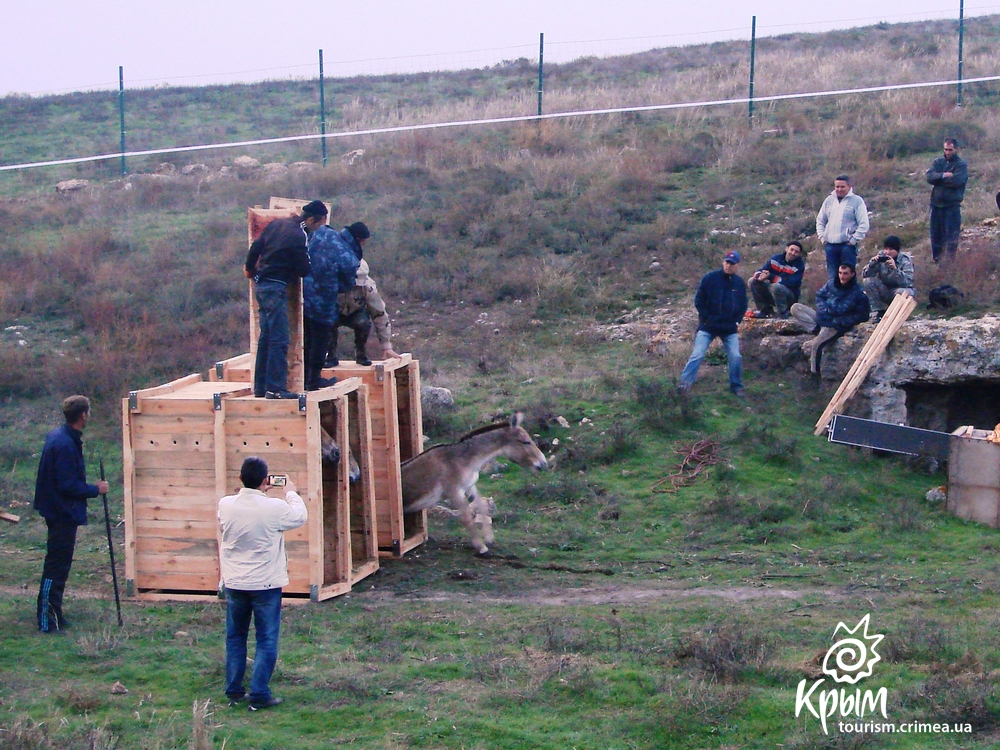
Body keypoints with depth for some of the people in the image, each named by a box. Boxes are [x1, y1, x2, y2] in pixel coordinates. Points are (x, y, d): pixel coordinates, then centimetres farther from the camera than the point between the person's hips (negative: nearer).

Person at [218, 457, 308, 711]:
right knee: (266, 640, 5)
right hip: (266, 584, -4)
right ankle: (259, 695, 4)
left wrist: (256, 491, 18)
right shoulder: (275, 508, -18)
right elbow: (300, 517, 2)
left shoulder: (226, 505, -7)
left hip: (234, 584, 4)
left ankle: (234, 692, 21)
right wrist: (291, 493, 21)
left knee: (235, 638, 16)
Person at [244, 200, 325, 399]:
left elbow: (256, 246, 17)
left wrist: (249, 268, 32)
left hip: (261, 284, 9)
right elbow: (304, 269, -11)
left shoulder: (276, 224, 9)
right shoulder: (299, 236, -16)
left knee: (266, 337, 14)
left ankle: (261, 386, 18)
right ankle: (275, 388, -10)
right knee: (279, 340, -8)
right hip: (275, 287, -9)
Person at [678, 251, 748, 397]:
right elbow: (699, 301, -3)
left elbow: (743, 306, 16)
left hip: (730, 329, 3)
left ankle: (737, 386, 14)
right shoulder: (710, 278, -6)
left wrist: (736, 321, 4)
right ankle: (684, 384, -12)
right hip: (708, 327, -3)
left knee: (736, 357, -2)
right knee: (697, 355, -11)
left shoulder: (740, 283, 6)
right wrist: (707, 318, -8)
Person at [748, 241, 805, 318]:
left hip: (790, 298, -6)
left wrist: (770, 276, -31)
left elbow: (790, 283, -26)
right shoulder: (776, 258, -1)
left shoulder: (799, 265, -15)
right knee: (753, 281, -8)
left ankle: (783, 313, -16)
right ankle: (765, 310, 0)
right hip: (772, 296, 6)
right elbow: (761, 271, -2)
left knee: (776, 286, -35)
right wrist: (759, 276, -29)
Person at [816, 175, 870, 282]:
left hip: (847, 245, -5)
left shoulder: (857, 201, -2)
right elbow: (820, 221, 21)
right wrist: (822, 237, 9)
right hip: (830, 245, 5)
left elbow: (864, 225, -7)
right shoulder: (829, 200, 13)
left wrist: (853, 240, -11)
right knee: (832, 276, 7)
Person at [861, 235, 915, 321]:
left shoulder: (905, 260, -14)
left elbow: (908, 282, -29)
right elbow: (864, 275, -12)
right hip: (884, 292, 3)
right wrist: (872, 263, -31)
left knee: (904, 292, -38)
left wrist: (895, 268, -41)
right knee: (868, 281, -22)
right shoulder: (881, 257, -7)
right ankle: (879, 312, -10)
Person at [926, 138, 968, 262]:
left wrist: (938, 179, -8)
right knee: (935, 234, 11)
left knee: (951, 237, -5)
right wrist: (943, 175, -19)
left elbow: (956, 181, -18)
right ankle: (936, 260, 21)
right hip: (936, 204, 5)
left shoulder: (961, 164, -3)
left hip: (952, 205, -5)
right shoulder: (938, 162, 11)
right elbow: (929, 176, -4)